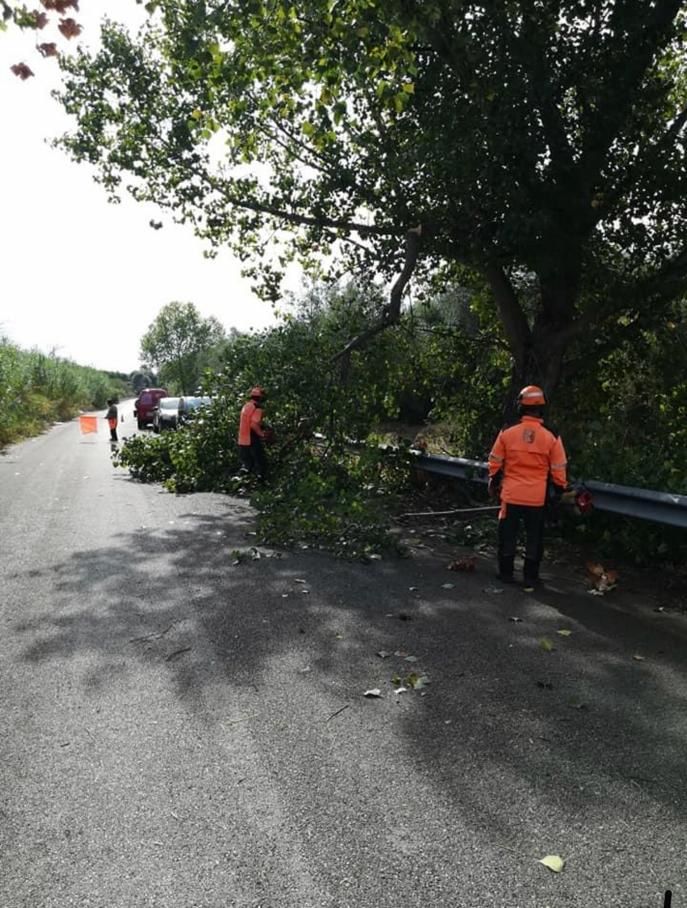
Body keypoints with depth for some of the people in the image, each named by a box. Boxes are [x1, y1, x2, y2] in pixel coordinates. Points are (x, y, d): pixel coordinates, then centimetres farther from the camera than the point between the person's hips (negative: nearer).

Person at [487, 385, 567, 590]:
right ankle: (530, 579, 19)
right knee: (534, 538, 13)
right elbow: (559, 470, -1)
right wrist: (560, 490, 14)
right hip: (537, 498, 0)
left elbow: (495, 464, 2)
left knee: (508, 535, 15)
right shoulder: (551, 438, -8)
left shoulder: (507, 433, -8)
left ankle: (506, 574, 25)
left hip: (511, 495, 0)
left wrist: (494, 484, 17)